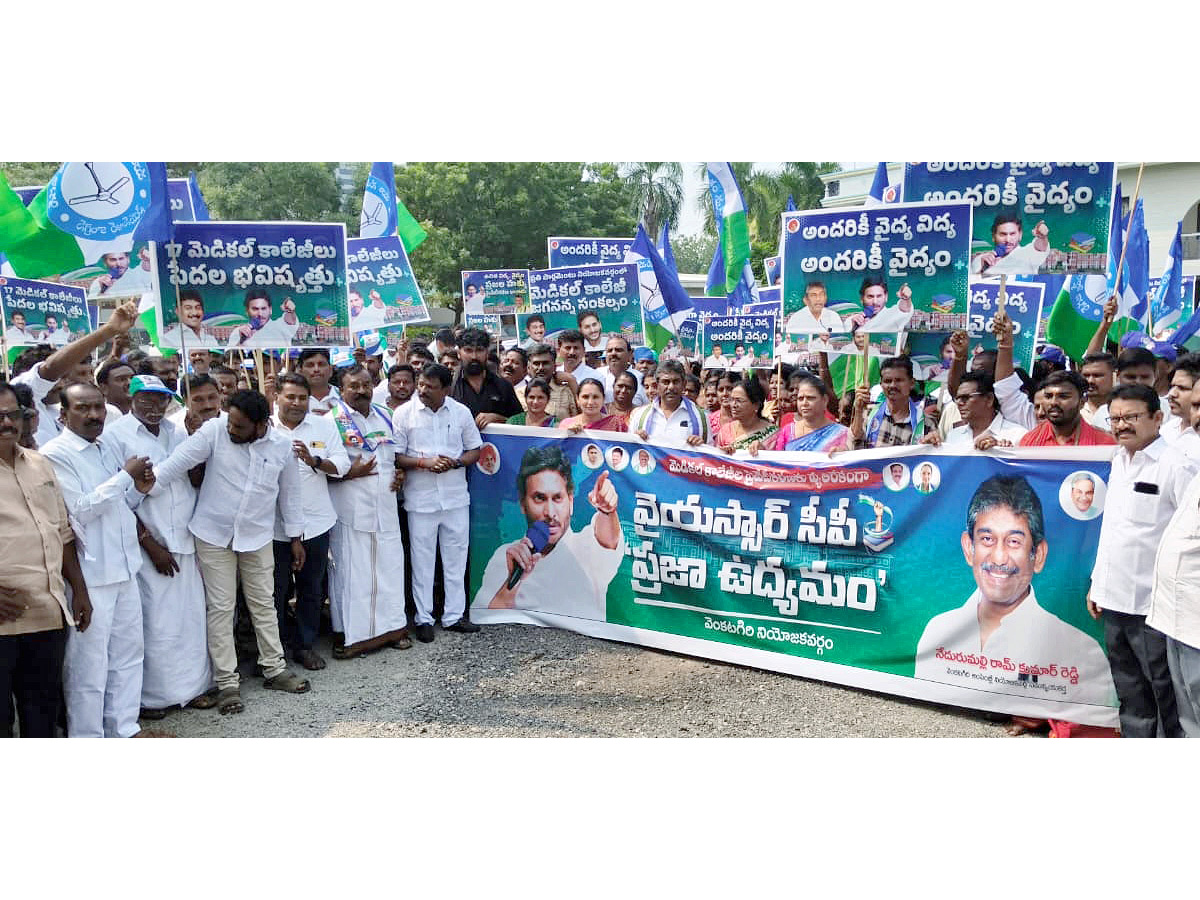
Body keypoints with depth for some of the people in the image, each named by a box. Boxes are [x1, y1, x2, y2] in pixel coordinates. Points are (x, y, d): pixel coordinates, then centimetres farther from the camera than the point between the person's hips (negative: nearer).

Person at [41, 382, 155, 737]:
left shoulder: (110, 446, 11)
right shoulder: (54, 454, -11)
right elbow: (78, 509, -18)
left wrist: (139, 489, 0)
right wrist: (125, 476, -15)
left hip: (124, 568, 8)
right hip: (89, 576, -8)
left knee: (128, 654, 16)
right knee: (88, 662, 2)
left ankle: (124, 728, 30)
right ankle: (86, 739, 16)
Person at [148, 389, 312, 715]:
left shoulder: (282, 446, -5)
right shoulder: (215, 430, -13)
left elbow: (290, 493, 5)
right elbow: (178, 462, -18)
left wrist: (296, 537, 10)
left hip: (257, 538, 2)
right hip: (213, 535, -2)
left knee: (264, 604, 13)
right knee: (220, 608, 4)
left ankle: (274, 669, 27)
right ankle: (227, 682, 13)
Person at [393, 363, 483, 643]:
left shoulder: (461, 412, 2)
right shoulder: (404, 413, -3)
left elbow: (475, 450, 8)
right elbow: (396, 456, -4)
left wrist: (455, 462, -11)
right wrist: (425, 463, -19)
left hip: (456, 496, 2)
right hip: (420, 498, -2)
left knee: (456, 558, 9)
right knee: (422, 560, 5)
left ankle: (454, 615, 21)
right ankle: (424, 618, 17)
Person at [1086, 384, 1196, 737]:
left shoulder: (1177, 466, -13)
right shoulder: (1119, 461, 11)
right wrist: (1098, 582, 17)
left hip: (1155, 604, -7)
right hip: (1115, 599, 8)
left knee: (1167, 694, 5)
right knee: (1131, 695, 18)